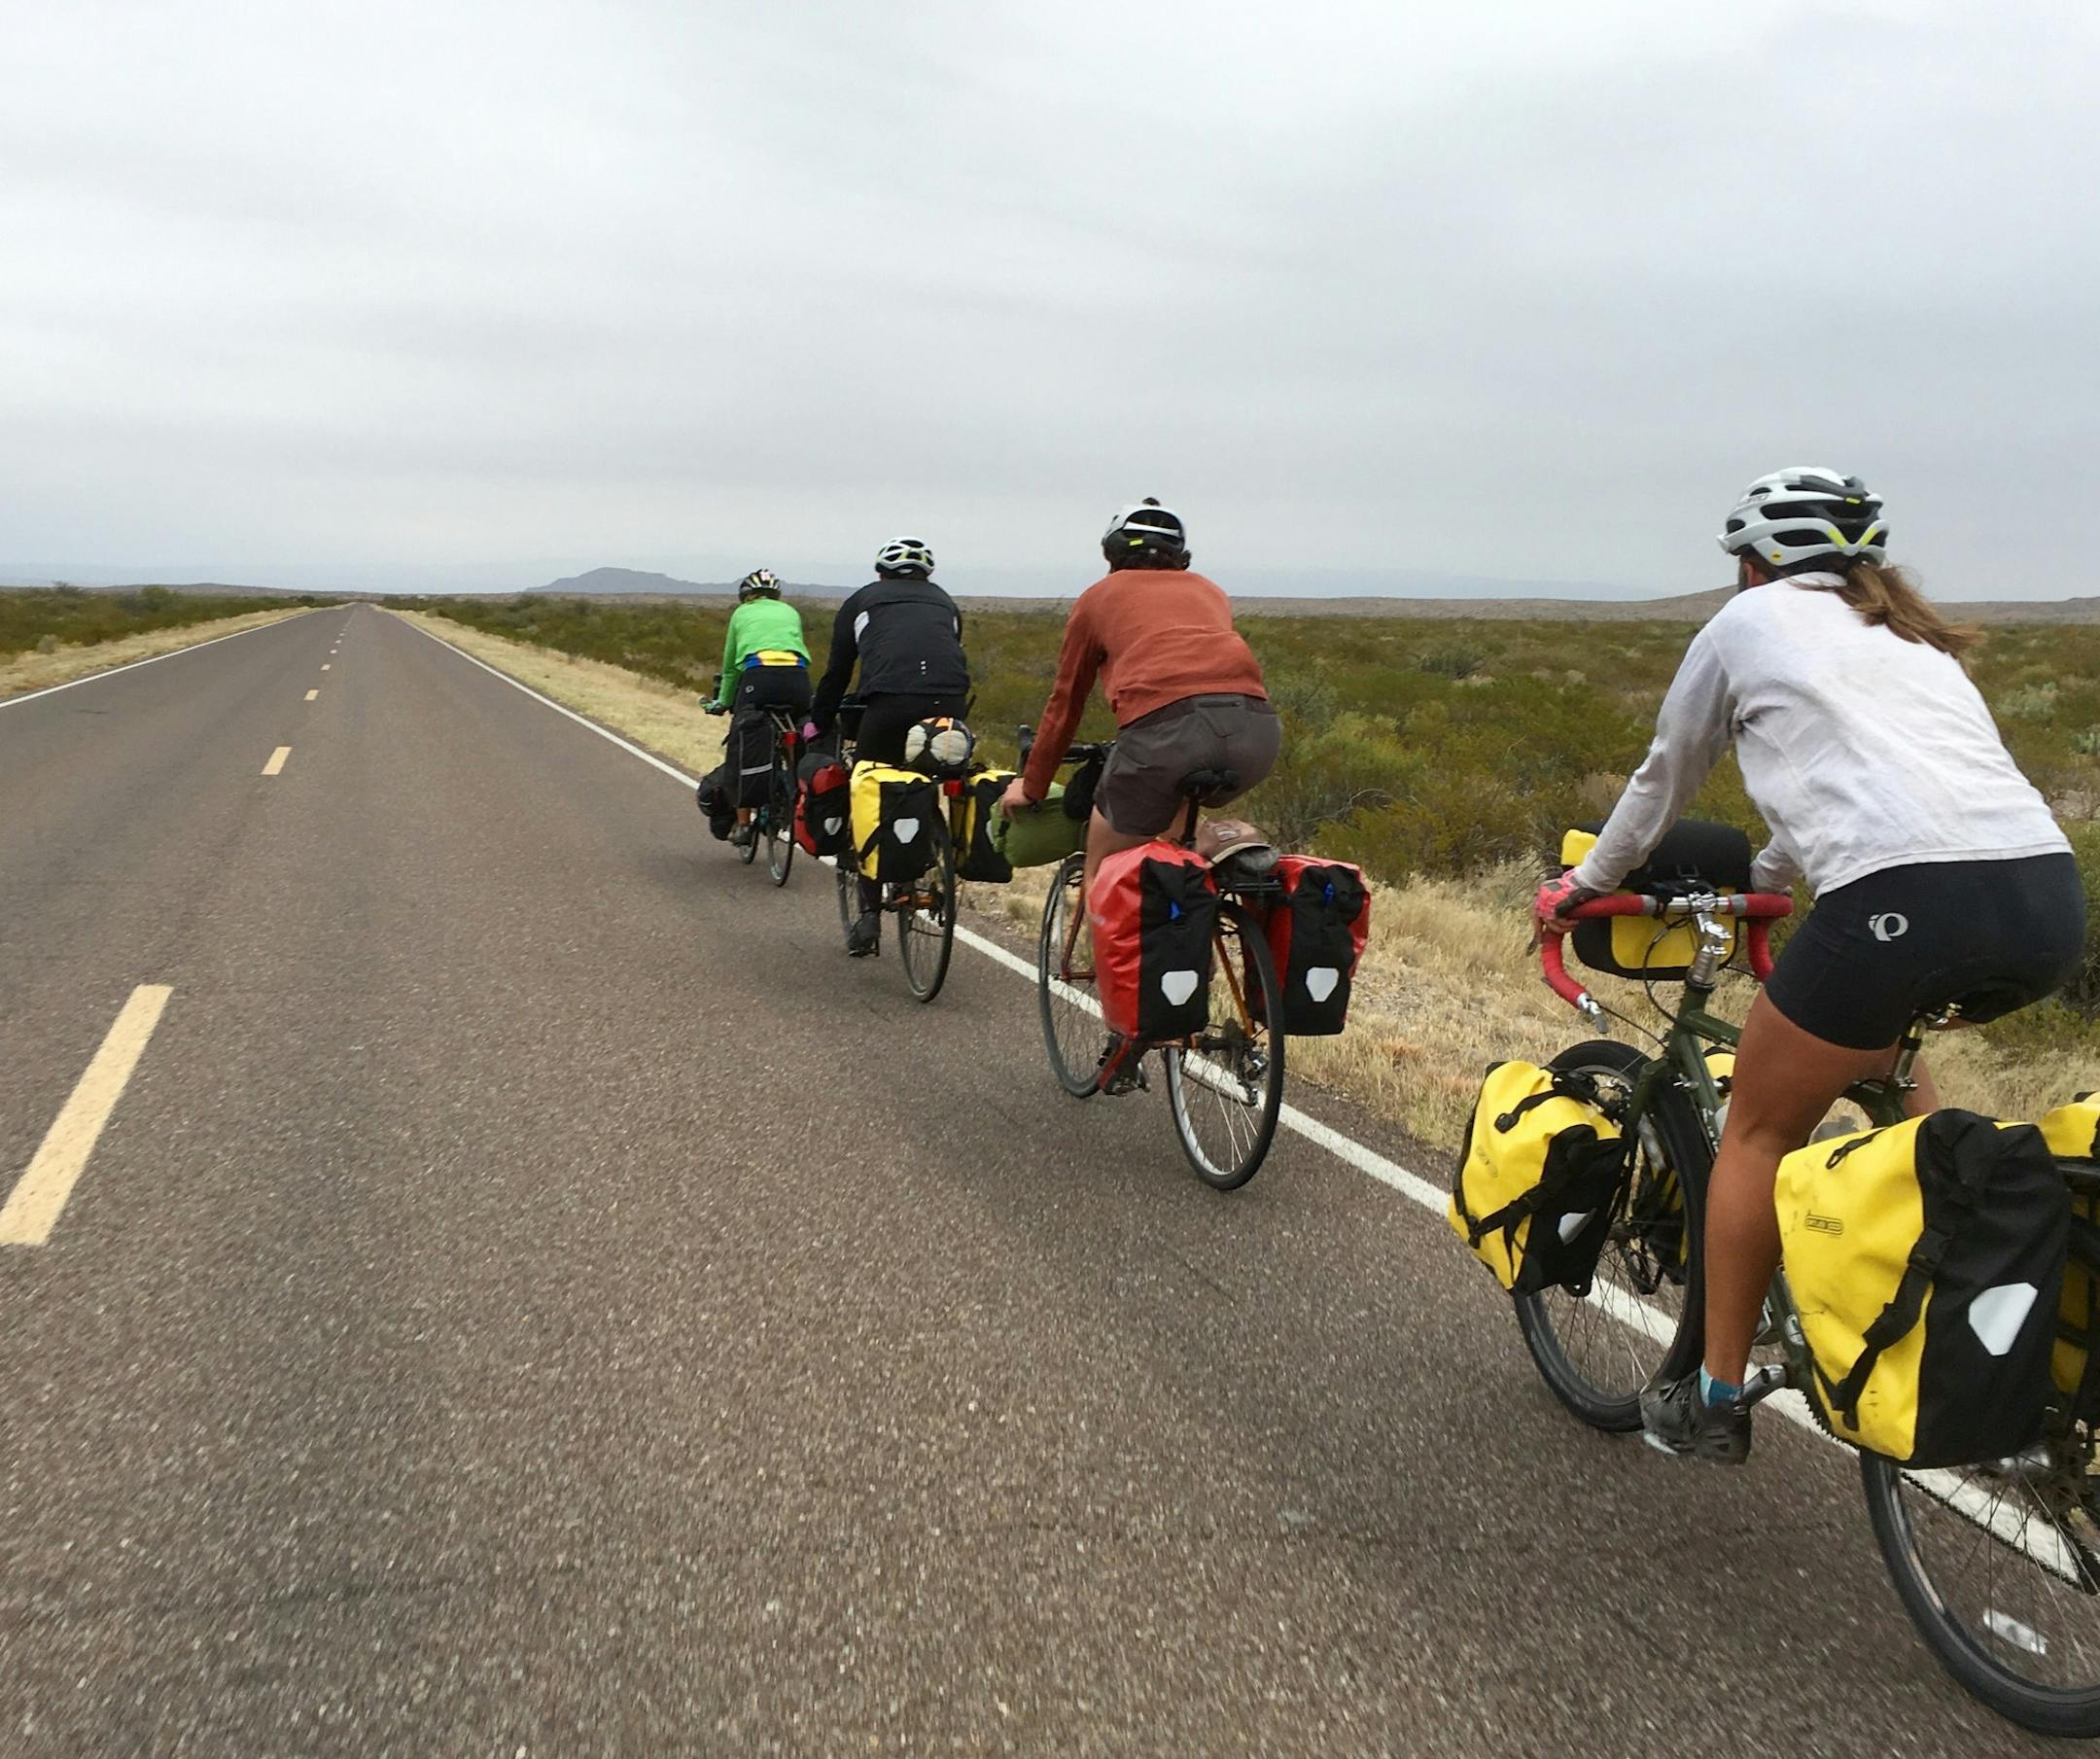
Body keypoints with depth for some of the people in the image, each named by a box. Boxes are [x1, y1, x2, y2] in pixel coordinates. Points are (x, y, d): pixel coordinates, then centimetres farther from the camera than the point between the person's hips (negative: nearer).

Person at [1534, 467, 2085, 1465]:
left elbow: (1665, 778, 25)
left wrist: (1584, 883, 40)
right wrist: (1758, 878, 58)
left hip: (1908, 901, -7)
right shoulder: (1914, 637, 32)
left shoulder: (1749, 620, 16)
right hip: (2053, 897, 7)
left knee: (1759, 1129, 13)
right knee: (1874, 1038, 36)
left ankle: (1713, 1402, 22)